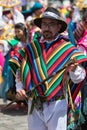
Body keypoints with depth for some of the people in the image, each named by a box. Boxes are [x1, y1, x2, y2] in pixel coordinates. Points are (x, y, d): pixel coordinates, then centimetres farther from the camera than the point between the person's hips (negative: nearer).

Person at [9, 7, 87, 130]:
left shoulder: (68, 49, -2)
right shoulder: (31, 48, 8)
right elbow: (20, 70, 16)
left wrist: (73, 70, -26)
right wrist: (19, 89, 1)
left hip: (57, 105, -3)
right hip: (34, 105, 3)